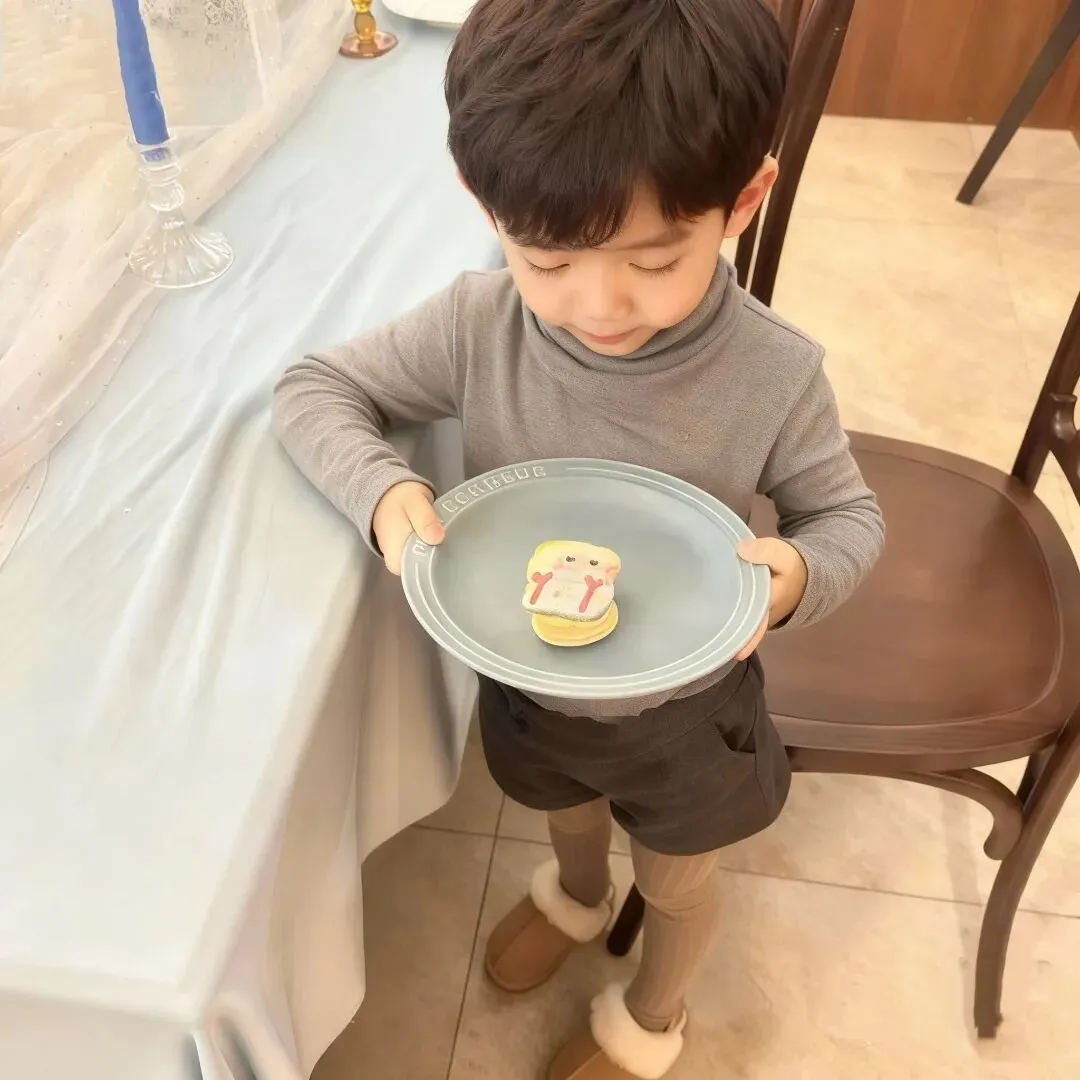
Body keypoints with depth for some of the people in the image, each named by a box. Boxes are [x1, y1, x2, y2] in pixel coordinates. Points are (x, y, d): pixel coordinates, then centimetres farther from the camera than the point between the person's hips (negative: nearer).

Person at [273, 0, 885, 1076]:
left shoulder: (776, 378, -30)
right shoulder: (476, 327, -26)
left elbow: (847, 515, -12)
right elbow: (313, 388, -13)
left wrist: (796, 573, -36)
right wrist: (382, 491, -33)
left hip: (684, 704, -2)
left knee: (674, 876, 27)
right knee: (565, 811, 35)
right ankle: (577, 895, 74)